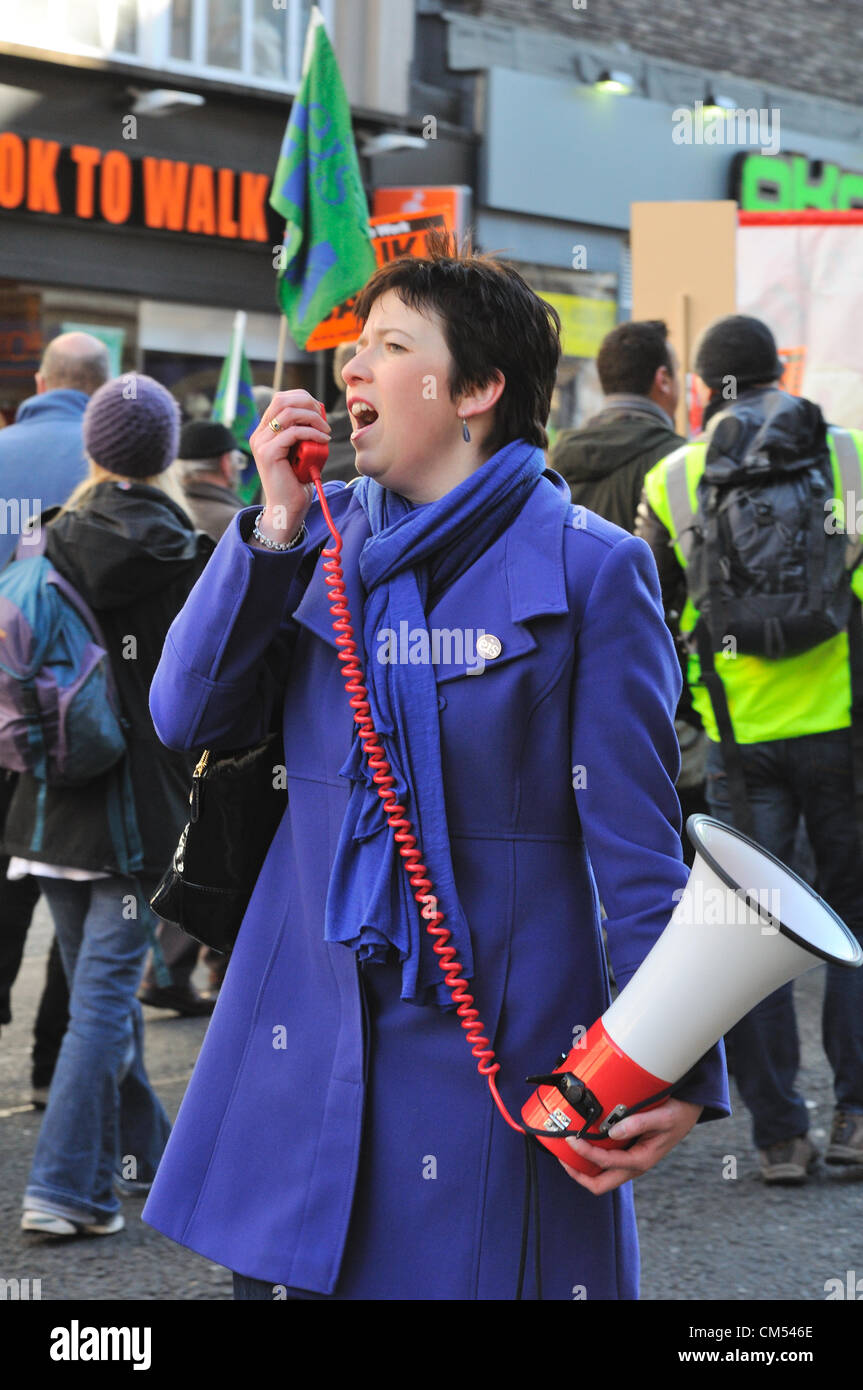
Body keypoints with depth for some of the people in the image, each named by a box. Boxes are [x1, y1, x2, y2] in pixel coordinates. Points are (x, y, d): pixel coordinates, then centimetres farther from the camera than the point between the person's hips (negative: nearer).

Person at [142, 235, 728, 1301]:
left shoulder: (591, 570, -5)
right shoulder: (325, 537, 10)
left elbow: (638, 844, -7)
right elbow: (187, 718, 2)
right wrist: (276, 524, -7)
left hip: (496, 1055, -4)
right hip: (309, 1040, 4)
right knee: (275, 1272, 9)